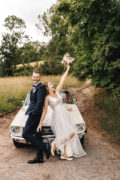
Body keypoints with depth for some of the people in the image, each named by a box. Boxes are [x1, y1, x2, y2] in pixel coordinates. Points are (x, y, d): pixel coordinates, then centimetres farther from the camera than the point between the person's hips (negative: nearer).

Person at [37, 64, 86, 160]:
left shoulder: (57, 92, 10)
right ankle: (54, 145, 4)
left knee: (69, 135, 6)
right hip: (58, 116, -7)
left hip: (65, 115, 7)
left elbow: (62, 81, 7)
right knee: (70, 134, -11)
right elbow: (44, 111, -6)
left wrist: (67, 69, 4)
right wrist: (40, 123, -9)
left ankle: (64, 154, 14)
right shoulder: (47, 98, -4)